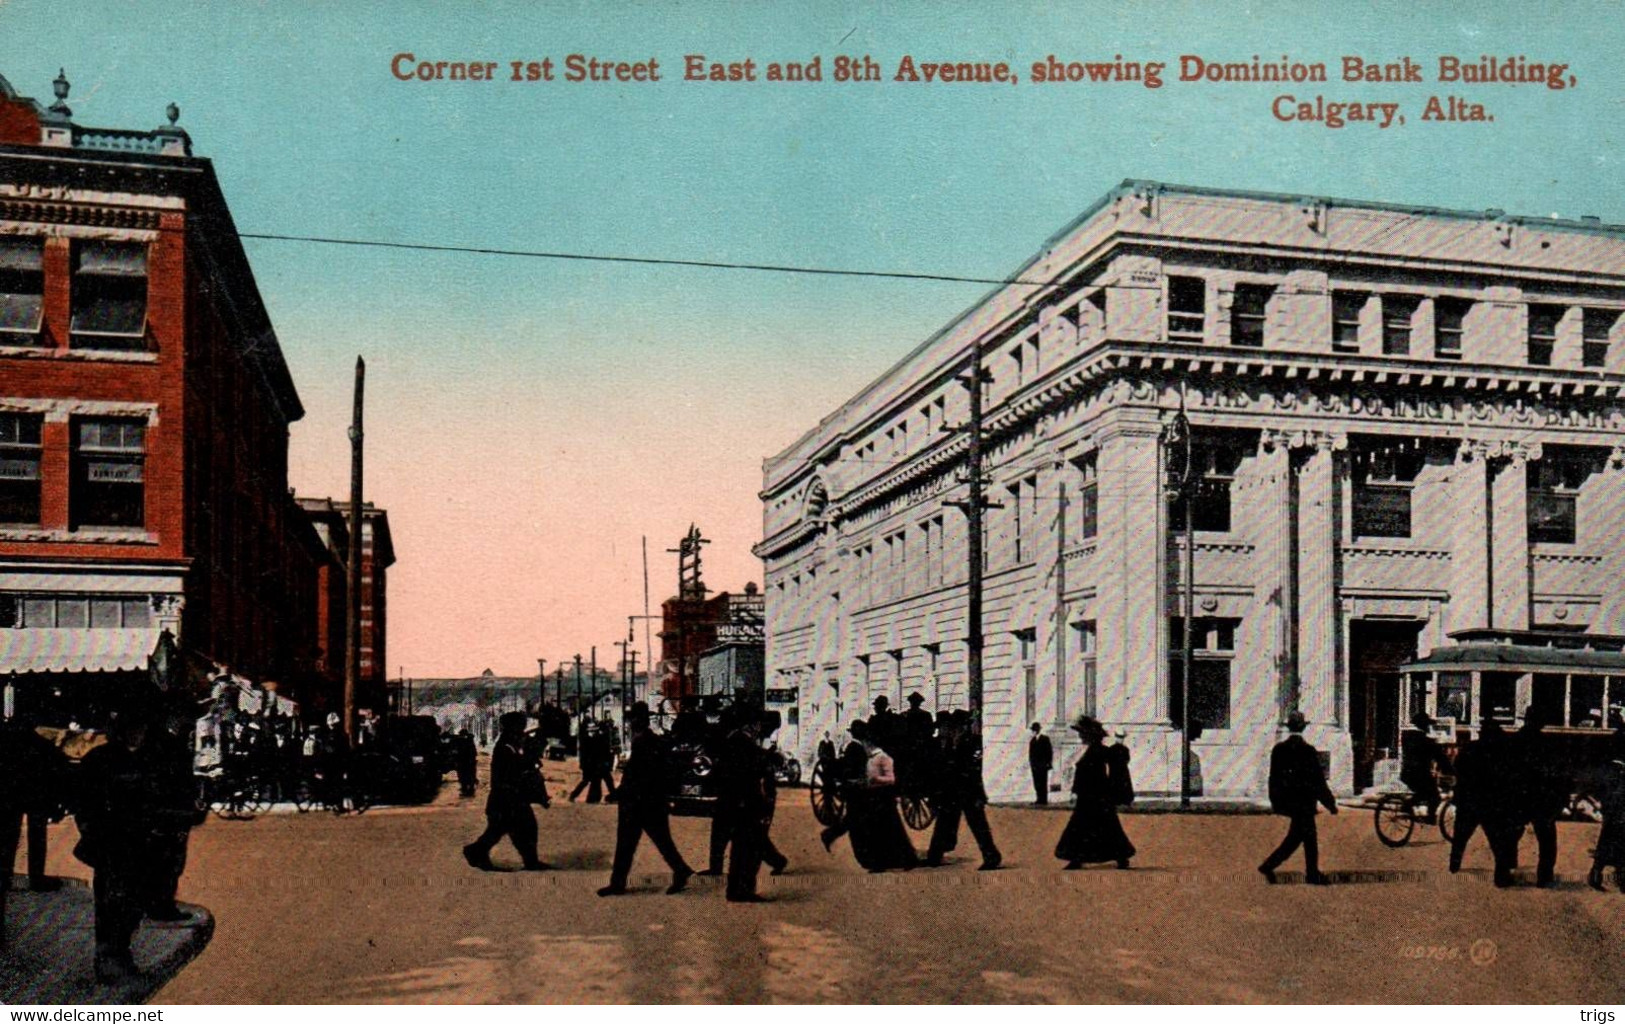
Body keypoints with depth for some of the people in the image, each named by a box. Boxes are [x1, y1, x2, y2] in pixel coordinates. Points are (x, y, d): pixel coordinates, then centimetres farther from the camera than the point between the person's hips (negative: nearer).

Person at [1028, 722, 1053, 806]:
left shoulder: (1045, 739, 2)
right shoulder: (1032, 741, 15)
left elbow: (1049, 751, -1)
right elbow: (1030, 753, 13)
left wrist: (1049, 763, -8)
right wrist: (1031, 763, 3)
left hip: (1043, 765, -4)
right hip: (1035, 765, 4)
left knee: (1043, 783, -6)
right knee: (1037, 783, 1)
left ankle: (1044, 800, -4)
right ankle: (1039, 799, 4)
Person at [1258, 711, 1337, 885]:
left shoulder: (1278, 749, 1)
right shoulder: (1309, 751, -14)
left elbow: (1273, 778, 6)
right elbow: (1318, 780, -11)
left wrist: (1274, 802, 16)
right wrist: (1330, 803, -3)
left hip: (1285, 801, 6)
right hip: (1303, 802, -6)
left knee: (1309, 836, 16)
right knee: (1295, 837, 1)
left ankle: (1313, 874, 18)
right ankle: (1269, 865, -6)